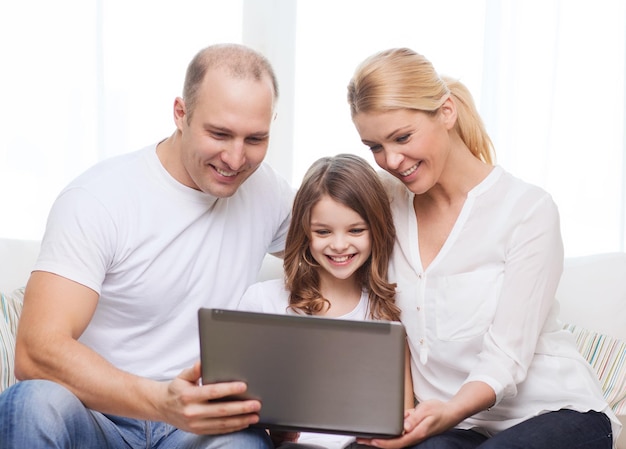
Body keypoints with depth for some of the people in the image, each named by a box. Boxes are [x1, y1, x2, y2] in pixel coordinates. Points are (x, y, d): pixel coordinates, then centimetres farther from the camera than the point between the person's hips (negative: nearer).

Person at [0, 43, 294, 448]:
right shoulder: (96, 200, -12)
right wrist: (161, 402, -38)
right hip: (101, 414, -2)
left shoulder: (266, 190, 5)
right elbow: (38, 351, -22)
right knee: (38, 401, -37)